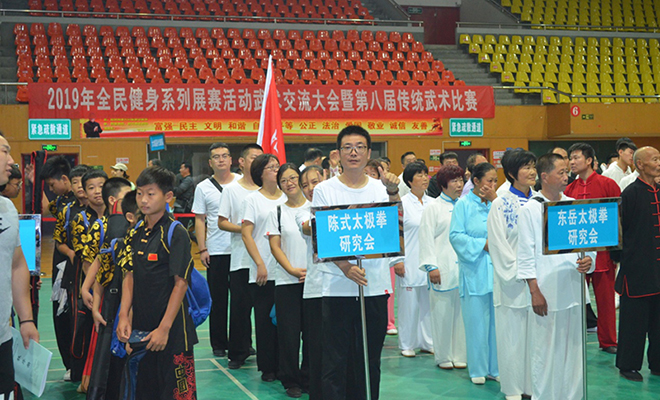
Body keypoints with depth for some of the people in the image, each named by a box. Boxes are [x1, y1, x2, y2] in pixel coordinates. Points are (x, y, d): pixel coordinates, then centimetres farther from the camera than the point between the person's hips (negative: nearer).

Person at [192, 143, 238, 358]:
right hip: (216, 251, 0)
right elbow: (200, 220, 4)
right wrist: (202, 249, -3)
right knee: (218, 299, 5)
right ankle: (218, 344, 15)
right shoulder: (203, 188, 4)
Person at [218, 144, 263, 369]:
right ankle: (238, 352, 14)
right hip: (241, 259, -1)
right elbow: (222, 222, 3)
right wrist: (242, 229, -13)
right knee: (239, 307, 2)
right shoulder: (232, 190, 5)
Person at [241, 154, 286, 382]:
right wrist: (260, 264, -11)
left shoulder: (286, 198, 10)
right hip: (263, 272, -3)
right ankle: (267, 367, 12)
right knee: (265, 319, 2)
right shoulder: (253, 199, 1)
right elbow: (246, 234, -3)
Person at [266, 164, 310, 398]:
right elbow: (275, 246, 2)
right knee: (289, 332, 1)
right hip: (286, 281, 0)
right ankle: (291, 381, 14)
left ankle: (309, 379, 17)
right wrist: (292, 270, -11)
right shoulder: (277, 212, 8)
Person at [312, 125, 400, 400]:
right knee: (335, 362, -1)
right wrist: (346, 268, -20)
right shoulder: (324, 190, 1)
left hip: (376, 286, 3)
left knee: (370, 361, 11)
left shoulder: (381, 188, 7)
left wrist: (393, 192, -22)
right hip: (337, 287, -2)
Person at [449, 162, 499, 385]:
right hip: (474, 270, -4)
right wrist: (483, 244, -13)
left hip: (497, 269, 4)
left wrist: (494, 201, -6)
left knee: (497, 319, 7)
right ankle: (478, 369, 13)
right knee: (476, 320, 1)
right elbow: (456, 235, -7)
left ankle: (495, 367, 17)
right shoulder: (464, 204, -2)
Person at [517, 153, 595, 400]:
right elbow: (525, 256, -5)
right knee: (546, 351, 0)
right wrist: (535, 292, -10)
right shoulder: (530, 210, -4)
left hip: (573, 289, 5)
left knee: (573, 349, 10)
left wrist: (588, 260, -8)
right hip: (547, 293, -4)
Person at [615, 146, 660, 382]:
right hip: (637, 267, -6)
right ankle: (628, 365, 13)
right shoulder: (631, 193, -9)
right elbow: (621, 229, -8)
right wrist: (622, 256, -7)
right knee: (634, 319, 2)